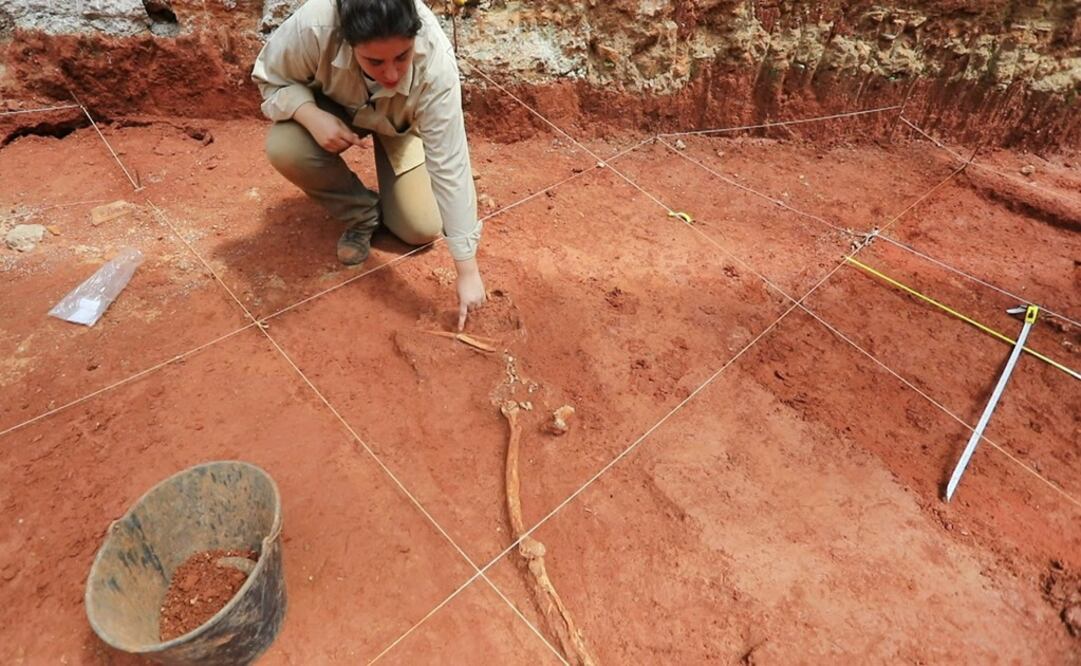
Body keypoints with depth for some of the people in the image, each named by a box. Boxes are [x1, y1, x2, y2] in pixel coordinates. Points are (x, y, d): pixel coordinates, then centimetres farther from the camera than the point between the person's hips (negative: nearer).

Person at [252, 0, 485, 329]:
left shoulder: (435, 64, -41)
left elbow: (450, 166, -39)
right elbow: (271, 79, -18)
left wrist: (468, 270, -37)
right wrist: (311, 116, -42)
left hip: (400, 123, -1)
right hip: (333, 108, 1)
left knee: (423, 229, -11)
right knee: (284, 149, -30)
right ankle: (361, 214, -3)